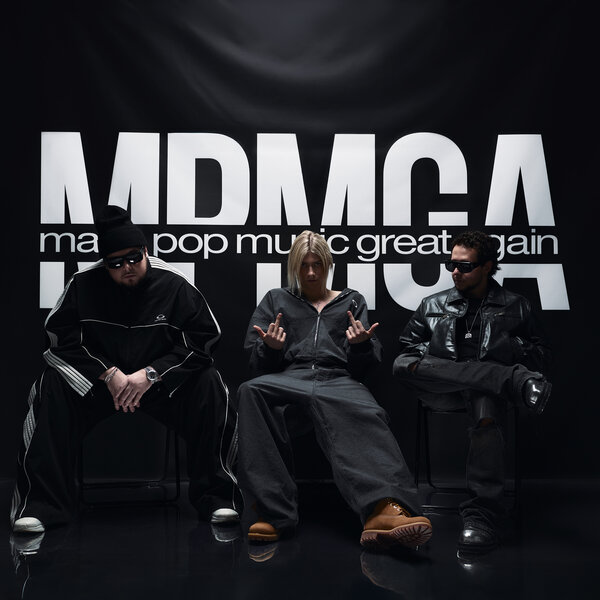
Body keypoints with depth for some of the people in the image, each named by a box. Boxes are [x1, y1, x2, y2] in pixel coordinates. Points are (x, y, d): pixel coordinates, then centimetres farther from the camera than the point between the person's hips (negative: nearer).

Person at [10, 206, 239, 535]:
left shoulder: (174, 284, -9)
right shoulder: (84, 283, -6)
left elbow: (202, 338, -12)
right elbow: (62, 336, -7)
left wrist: (149, 375, -21)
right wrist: (108, 374, -19)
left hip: (163, 380, -1)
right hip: (96, 379, 1)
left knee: (209, 386, -28)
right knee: (52, 388, -27)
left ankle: (214, 496, -20)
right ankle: (43, 504, -25)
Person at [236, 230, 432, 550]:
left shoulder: (352, 301, 27)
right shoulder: (275, 300, 27)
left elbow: (367, 364, 19)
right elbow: (257, 364, 19)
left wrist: (361, 344, -5)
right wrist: (270, 347, -5)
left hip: (339, 378, 0)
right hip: (289, 377, 1)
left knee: (365, 416, -40)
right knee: (251, 391, -39)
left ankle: (385, 509, -66)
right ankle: (271, 510, -43)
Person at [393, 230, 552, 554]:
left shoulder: (516, 307, 19)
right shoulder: (433, 305, 23)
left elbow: (543, 357, 18)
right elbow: (407, 348, 17)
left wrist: (515, 347, -3)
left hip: (488, 387, -2)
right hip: (441, 390, 2)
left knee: (485, 409, -40)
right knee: (403, 364, -32)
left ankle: (483, 512, -37)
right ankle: (514, 381, -33)